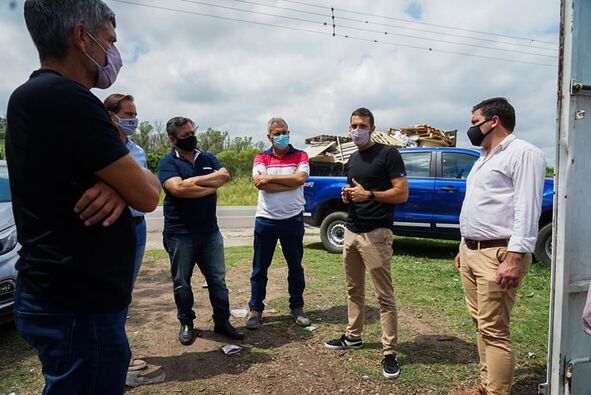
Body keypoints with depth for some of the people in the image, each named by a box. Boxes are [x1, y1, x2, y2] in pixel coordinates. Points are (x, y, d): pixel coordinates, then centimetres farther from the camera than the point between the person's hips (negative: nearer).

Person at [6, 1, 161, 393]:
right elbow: (147, 196, -20)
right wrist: (145, 178, 2)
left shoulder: (34, 97, 12)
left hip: (67, 295, 10)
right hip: (80, 306, -10)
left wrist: (117, 185, -12)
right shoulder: (66, 99, -21)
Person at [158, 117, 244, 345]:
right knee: (182, 282, 9)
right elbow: (178, 188, -20)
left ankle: (222, 322, 19)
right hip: (180, 233, -3)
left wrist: (194, 180, -15)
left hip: (210, 231, 4)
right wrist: (211, 187, -12)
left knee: (218, 279, 8)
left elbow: (225, 176, -6)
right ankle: (186, 324, 26)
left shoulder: (208, 159, 12)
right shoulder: (168, 163, -2)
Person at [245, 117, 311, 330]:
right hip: (266, 220, 0)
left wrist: (270, 178, -15)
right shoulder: (261, 158, 4)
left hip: (293, 219, 0)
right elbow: (259, 183, -15)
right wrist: (291, 183, -14)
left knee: (295, 267, 12)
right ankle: (256, 310, 22)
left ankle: (297, 308, 28)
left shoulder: (300, 156, 3)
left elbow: (300, 178, -17)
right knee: (260, 268, 7)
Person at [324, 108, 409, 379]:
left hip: (376, 234, -7)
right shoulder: (353, 158, 18)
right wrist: (347, 196, 5)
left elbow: (402, 194, -11)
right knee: (354, 290, 16)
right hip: (351, 231, 8)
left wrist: (369, 194, -18)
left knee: (384, 296, -2)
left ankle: (389, 352, 6)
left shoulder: (388, 154, -6)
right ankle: (353, 336, 31)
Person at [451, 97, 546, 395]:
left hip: (498, 254, -9)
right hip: (470, 252, 9)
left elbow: (527, 210, -17)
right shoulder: (484, 158, 22)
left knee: (494, 331, -6)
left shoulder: (523, 154, -8)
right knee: (481, 325, 13)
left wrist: (514, 259, -23)